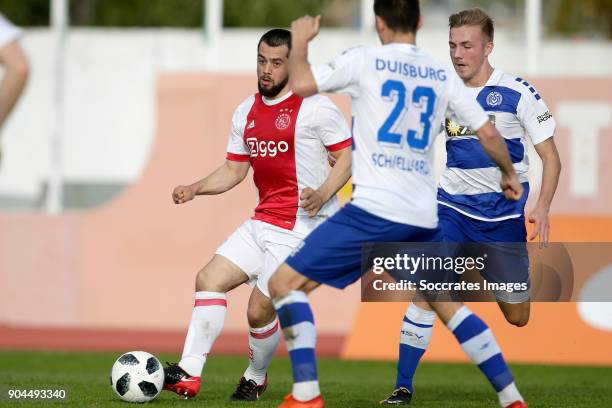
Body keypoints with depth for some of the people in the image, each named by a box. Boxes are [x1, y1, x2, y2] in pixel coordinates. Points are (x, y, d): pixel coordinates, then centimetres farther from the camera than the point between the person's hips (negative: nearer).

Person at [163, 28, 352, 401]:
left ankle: (256, 379, 18)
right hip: (262, 223, 8)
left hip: (302, 227, -8)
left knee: (260, 309, -9)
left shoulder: (315, 107, -9)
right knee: (210, 279, -4)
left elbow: (346, 158, -9)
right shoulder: (246, 113, 12)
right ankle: (189, 374, -8)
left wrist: (323, 193, -26)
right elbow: (234, 170, 19)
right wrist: (194, 189, 2)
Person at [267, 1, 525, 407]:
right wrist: (509, 174, 33)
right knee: (447, 304, 24)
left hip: (374, 210, -5)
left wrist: (300, 41, 10)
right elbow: (488, 133, 14)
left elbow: (300, 84, -10)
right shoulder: (443, 74, 12)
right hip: (424, 217, 5)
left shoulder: (364, 60, -2)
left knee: (285, 282, 0)